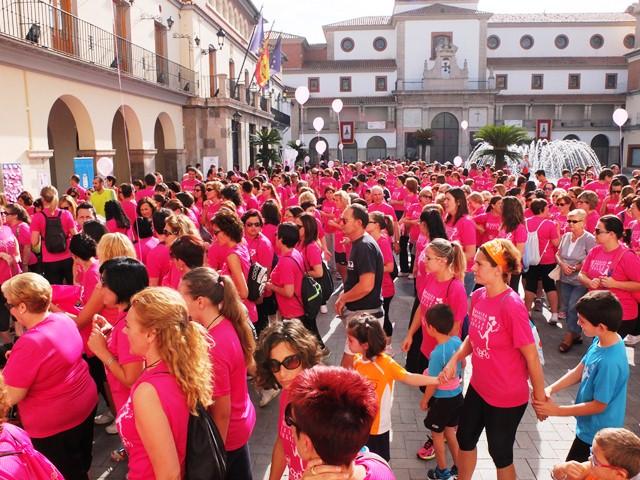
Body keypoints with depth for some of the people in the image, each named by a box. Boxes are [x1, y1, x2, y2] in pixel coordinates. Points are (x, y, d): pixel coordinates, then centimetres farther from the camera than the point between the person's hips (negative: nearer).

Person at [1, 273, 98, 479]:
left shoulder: (29, 344, -30)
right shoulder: (65, 320, -5)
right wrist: (17, 361, 7)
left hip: (54, 424, -7)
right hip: (87, 402, 8)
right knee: (82, 463, 29)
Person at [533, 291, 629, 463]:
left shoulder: (610, 362, -35)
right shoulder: (601, 341, -9)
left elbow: (598, 406, -25)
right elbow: (579, 371, 2)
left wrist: (556, 410, -18)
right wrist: (550, 389, -11)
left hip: (597, 432, -8)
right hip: (590, 425, 8)